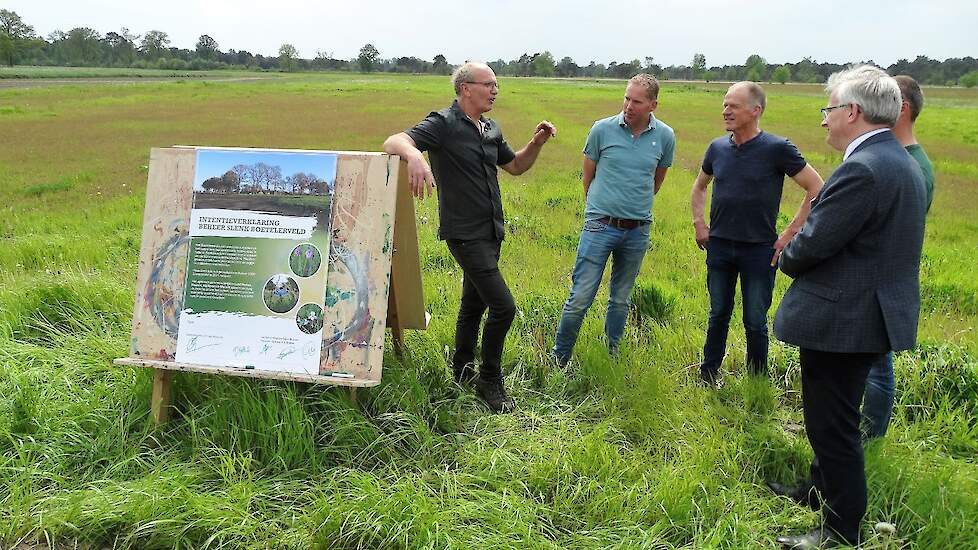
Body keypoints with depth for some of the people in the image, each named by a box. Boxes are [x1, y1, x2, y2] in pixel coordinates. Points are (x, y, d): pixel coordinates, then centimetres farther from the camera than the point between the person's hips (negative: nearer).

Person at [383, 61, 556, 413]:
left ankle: (462, 372, 33)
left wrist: (537, 143, 5)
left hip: (491, 232, 8)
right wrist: (413, 153, -47)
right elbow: (392, 142, -23)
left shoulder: (491, 129, 12)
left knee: (474, 303, 18)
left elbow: (515, 166, 24)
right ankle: (490, 381, 7)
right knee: (503, 306, -12)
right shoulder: (444, 124, -12)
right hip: (465, 235, -8)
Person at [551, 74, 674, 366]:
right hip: (600, 225, -2)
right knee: (580, 299, -3)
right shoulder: (602, 129, -5)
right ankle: (558, 360, 11)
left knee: (621, 300, 14)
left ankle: (611, 356, 29)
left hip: (638, 231, 3)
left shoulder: (665, 137, 1)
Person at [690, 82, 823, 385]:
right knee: (718, 316, 15)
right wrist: (698, 223, 10)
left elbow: (817, 189, -7)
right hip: (719, 247, 4)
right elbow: (699, 186, 22)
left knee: (755, 323, 6)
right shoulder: (717, 147, 3)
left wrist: (791, 232, -10)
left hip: (759, 250, -4)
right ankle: (707, 377, 28)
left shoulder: (777, 149, -10)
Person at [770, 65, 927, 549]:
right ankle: (823, 491, 42)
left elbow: (811, 243, -23)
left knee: (832, 427, 2)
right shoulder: (899, 161, 11)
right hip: (870, 314, 10)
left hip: (841, 320, -10)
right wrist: (800, 256, 7)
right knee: (834, 421, 24)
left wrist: (786, 259, -1)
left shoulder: (862, 169, -22)